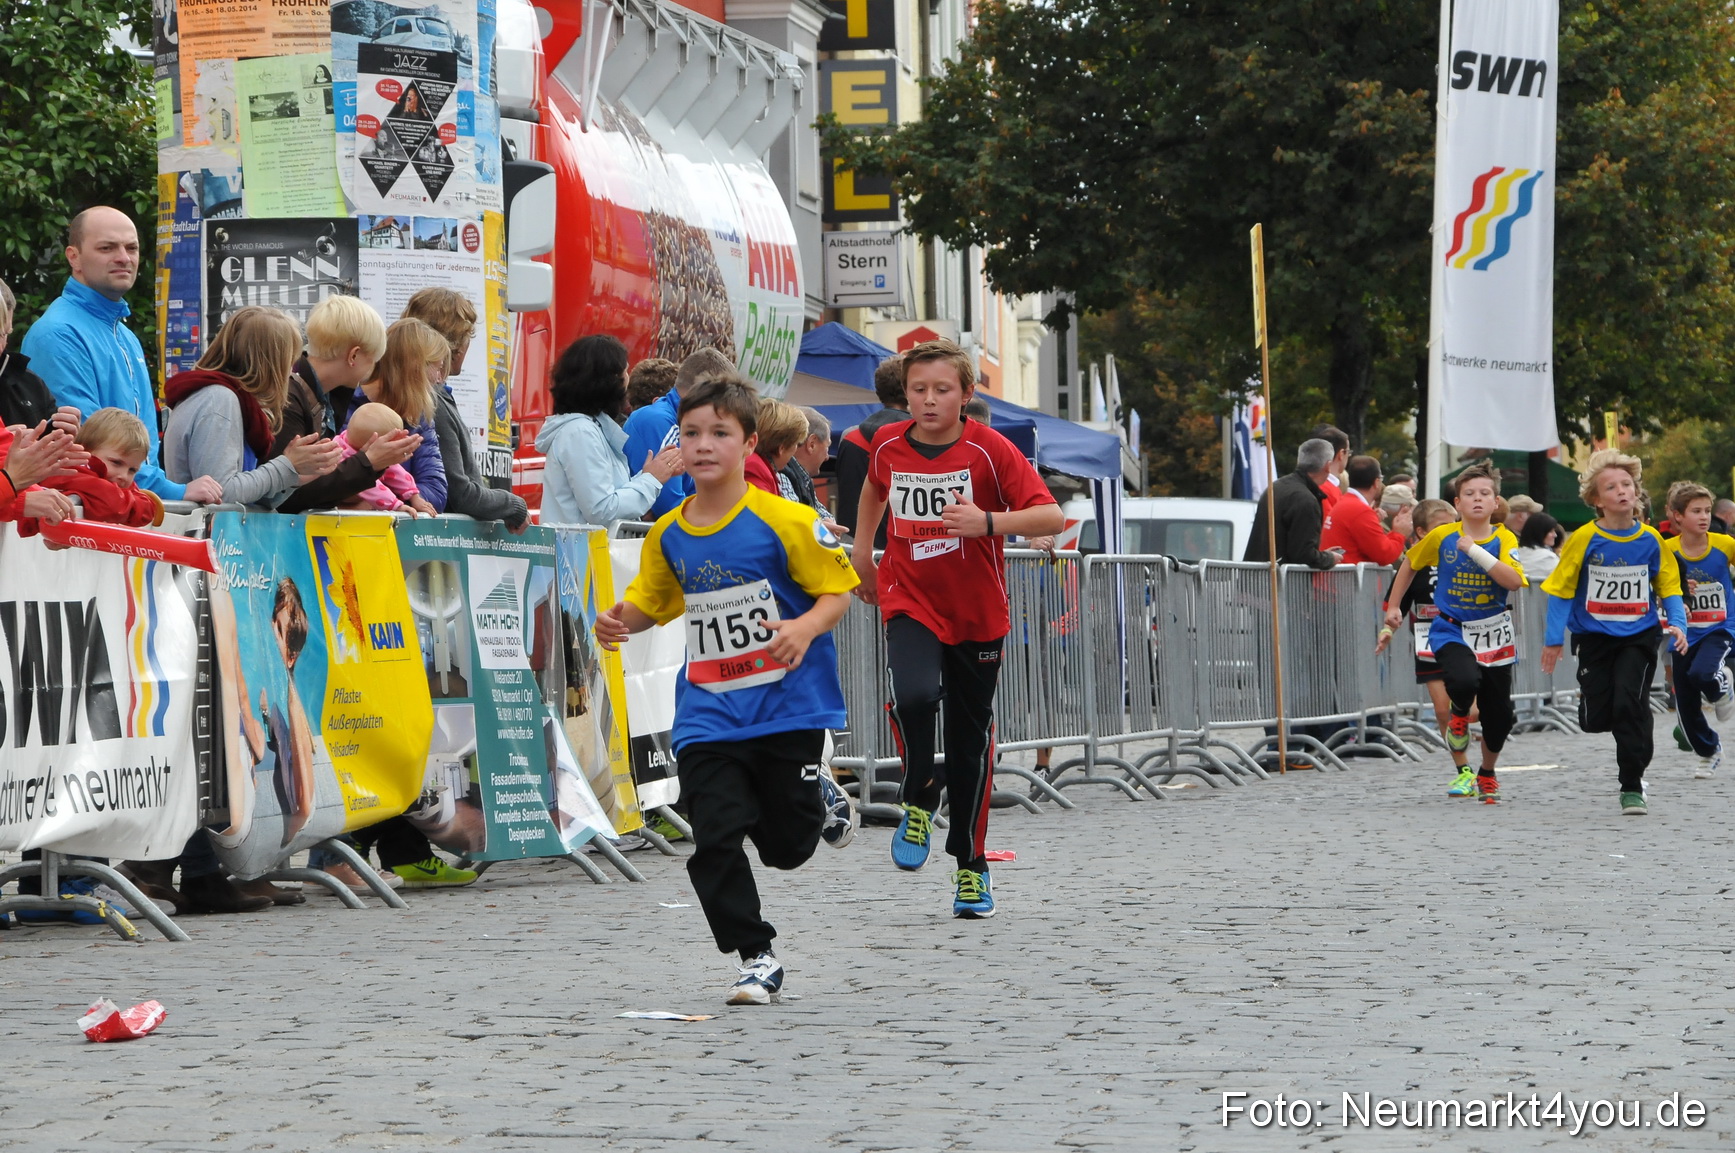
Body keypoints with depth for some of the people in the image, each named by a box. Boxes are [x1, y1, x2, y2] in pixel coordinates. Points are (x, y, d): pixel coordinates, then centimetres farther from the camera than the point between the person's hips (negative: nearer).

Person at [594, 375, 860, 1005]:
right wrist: (619, 621, -5)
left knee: (786, 846, 6)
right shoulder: (667, 535, 2)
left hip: (788, 706, -3)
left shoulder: (786, 522, -12)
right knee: (715, 838, -10)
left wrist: (806, 627, -26)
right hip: (708, 714, 3)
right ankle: (757, 957, 4)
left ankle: (819, 796, 41)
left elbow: (838, 590, -7)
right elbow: (652, 601, 17)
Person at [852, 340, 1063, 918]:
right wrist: (862, 550, 20)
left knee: (971, 737, 6)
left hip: (977, 614, -1)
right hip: (910, 602, 1)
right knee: (914, 696, -28)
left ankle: (971, 865, 21)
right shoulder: (888, 445, -2)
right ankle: (918, 797, 1)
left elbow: (1051, 516, -18)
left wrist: (988, 522, -31)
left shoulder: (989, 449, -13)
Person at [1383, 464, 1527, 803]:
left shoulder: (1504, 539, -9)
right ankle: (1460, 714, 5)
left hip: (1493, 634, 1)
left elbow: (1514, 581, -26)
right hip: (1451, 631, -1)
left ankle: (1488, 774, 35)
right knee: (1464, 680, -33)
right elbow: (1410, 563, 12)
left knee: (1499, 714, 7)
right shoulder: (1442, 537, -6)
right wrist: (1393, 606, 12)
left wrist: (1475, 550, -30)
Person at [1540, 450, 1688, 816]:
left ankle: (1632, 787, -5)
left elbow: (1668, 586, 7)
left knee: (1630, 701, -18)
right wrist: (1554, 639, -4)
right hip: (1595, 637, 0)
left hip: (1639, 636, 0)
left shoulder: (1650, 539, -2)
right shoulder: (1585, 539, -8)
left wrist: (1677, 623, -9)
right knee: (1595, 720, -2)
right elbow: (1561, 589, -3)